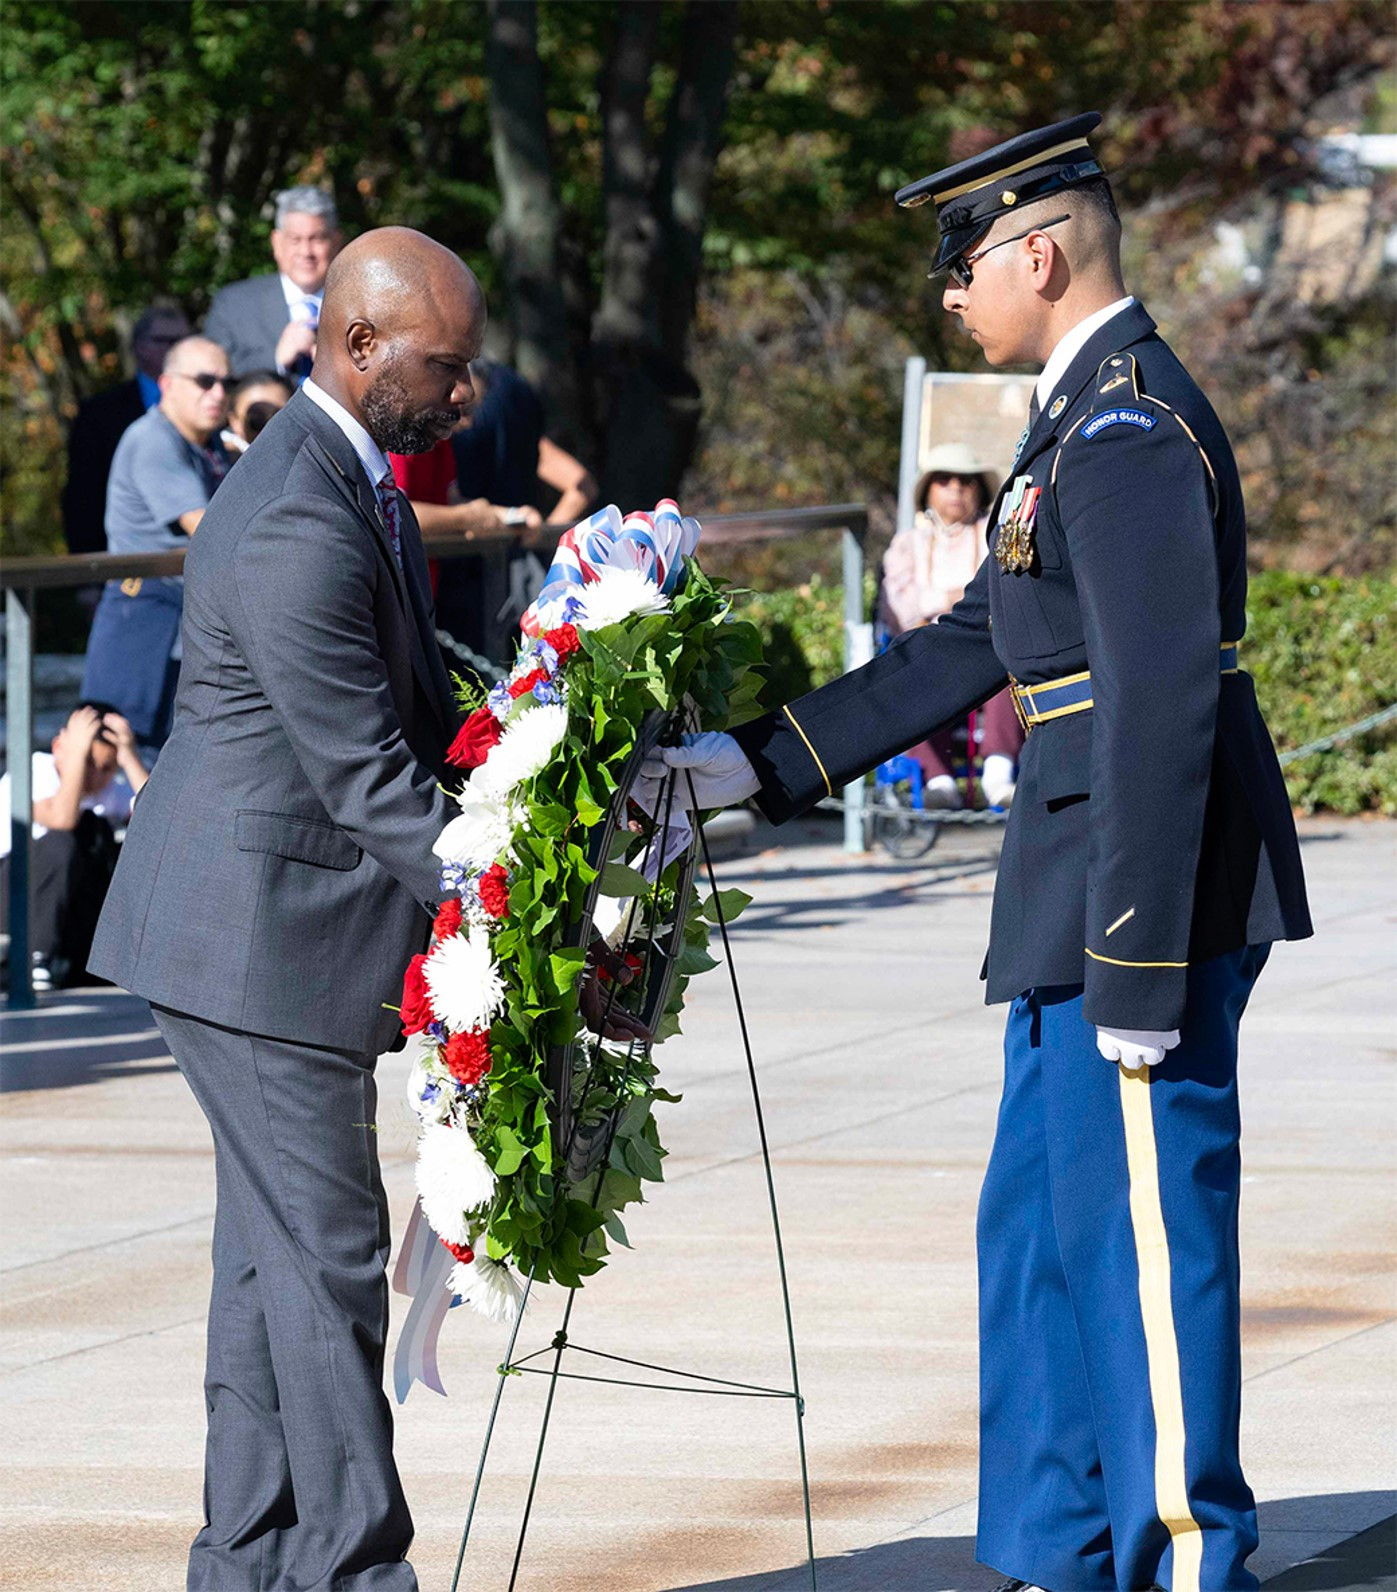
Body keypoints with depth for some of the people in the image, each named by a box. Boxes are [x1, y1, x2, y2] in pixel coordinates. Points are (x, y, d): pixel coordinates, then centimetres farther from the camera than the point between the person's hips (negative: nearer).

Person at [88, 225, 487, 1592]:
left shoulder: (357, 479, 10)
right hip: (256, 933, -10)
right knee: (325, 1256, -6)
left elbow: (416, 717, 19)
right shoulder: (296, 530, -23)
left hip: (283, 924, 10)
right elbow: (366, 780, -23)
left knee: (277, 1251, 13)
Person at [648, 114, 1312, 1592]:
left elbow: (1160, 706, -23)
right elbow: (978, 643, 20)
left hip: (1152, 895, -11)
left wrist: (1139, 967, -24)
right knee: (1037, 1236, 16)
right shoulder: (1084, 416, 16)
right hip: (1081, 906, 11)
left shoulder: (1130, 430, -18)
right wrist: (759, 762, 19)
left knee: (1143, 1235, -4)